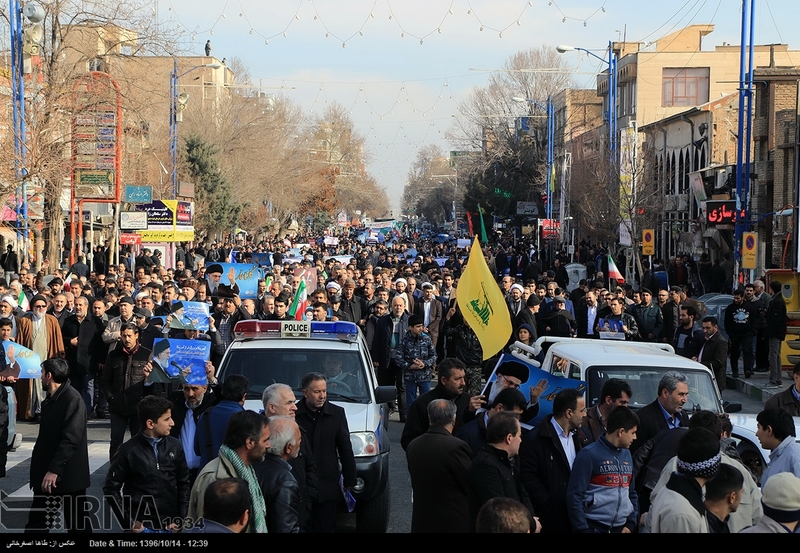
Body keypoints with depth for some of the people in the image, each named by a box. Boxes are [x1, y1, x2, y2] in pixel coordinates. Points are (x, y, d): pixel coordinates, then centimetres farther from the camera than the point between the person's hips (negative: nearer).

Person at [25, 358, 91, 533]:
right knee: (36, 523, 8)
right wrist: (39, 471, 12)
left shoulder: (73, 400, -16)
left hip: (68, 475, -8)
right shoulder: (50, 399, 12)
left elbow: (71, 439, -23)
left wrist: (54, 470, -26)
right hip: (46, 474, 8)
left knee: (77, 524, 3)